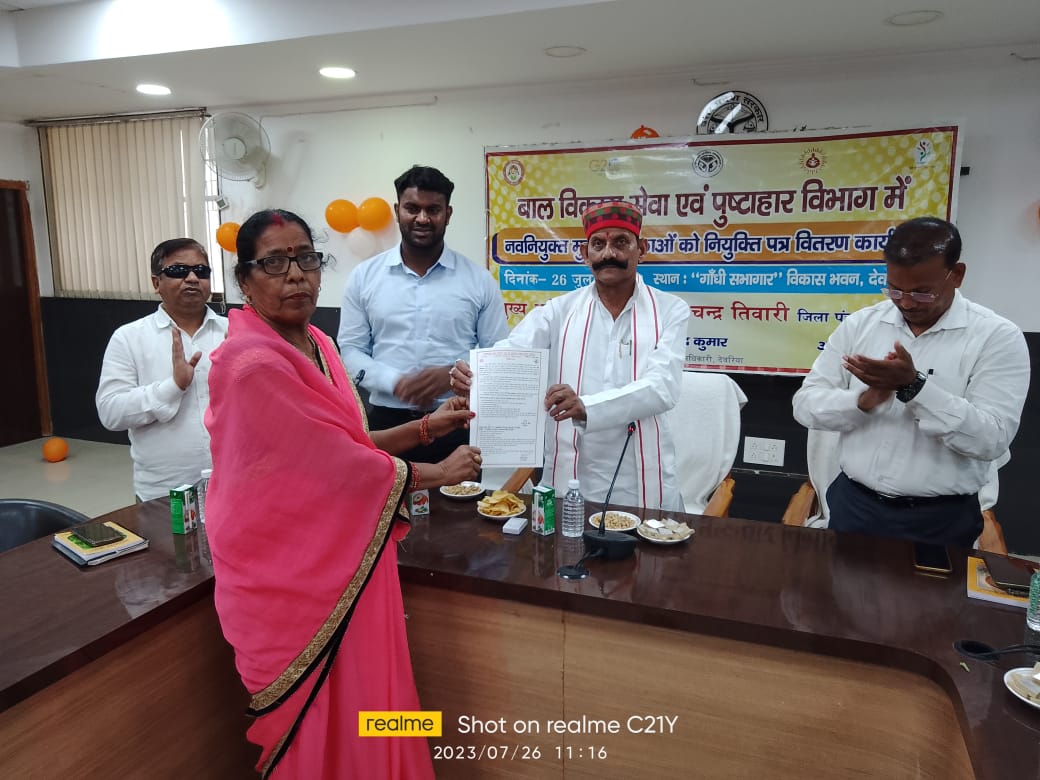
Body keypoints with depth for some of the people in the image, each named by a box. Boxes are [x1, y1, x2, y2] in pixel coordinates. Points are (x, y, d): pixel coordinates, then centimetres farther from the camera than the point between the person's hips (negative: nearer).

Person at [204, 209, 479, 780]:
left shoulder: (316, 344, 6)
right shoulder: (253, 365, -22)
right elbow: (339, 465, -21)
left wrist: (426, 428, 4)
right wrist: (439, 473, -9)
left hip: (342, 558, 8)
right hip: (291, 571, -8)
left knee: (359, 712, 18)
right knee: (320, 729, 10)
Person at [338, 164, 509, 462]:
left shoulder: (479, 281, 3)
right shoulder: (364, 276, 5)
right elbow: (350, 350, 4)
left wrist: (452, 375, -15)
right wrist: (396, 382, -13)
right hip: (387, 422, 1)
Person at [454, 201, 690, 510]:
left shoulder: (671, 311, -1)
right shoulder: (559, 310, 3)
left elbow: (663, 386, -16)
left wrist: (586, 407, -32)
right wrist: (474, 377, -35)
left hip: (643, 485, -1)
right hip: (568, 480, 1)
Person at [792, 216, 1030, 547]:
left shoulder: (997, 336, -8)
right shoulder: (859, 324, 0)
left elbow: (992, 439, -18)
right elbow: (805, 404, -3)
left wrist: (913, 386, -28)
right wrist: (864, 401, -20)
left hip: (940, 519, -3)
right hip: (854, 505, 3)